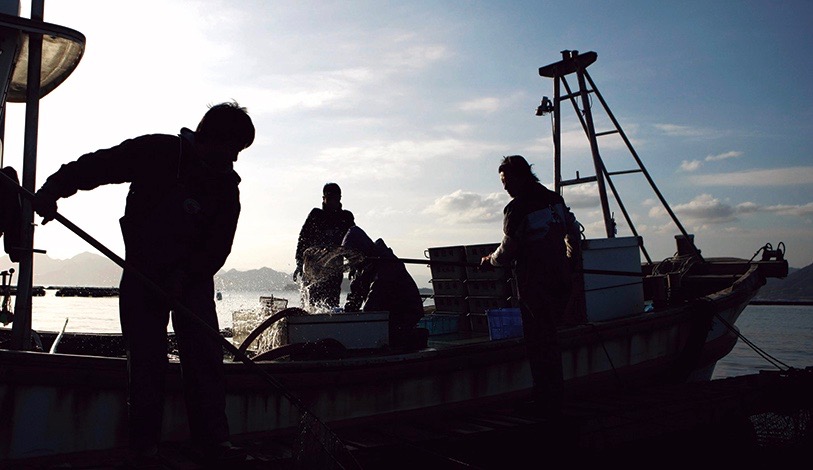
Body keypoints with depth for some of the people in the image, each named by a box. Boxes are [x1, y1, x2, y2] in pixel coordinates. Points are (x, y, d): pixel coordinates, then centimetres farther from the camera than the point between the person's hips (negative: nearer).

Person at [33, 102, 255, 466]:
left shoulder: (226, 185, -2)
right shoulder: (157, 152, -8)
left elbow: (219, 246, -7)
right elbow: (95, 165, -4)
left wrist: (186, 275, -20)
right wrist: (54, 189, -19)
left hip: (194, 276, 2)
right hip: (142, 272, -2)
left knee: (205, 353, -6)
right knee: (145, 357, -1)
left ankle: (213, 440, -1)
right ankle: (143, 443, 9)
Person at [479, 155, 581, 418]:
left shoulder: (517, 209, -13)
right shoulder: (554, 199, 10)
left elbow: (507, 252, -11)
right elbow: (573, 233, 17)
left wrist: (489, 261, 9)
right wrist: (569, 263, 30)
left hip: (534, 285, -8)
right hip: (560, 282, 8)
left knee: (539, 344, 2)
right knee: (550, 340, 18)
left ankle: (547, 403, 7)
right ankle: (555, 397, 26)